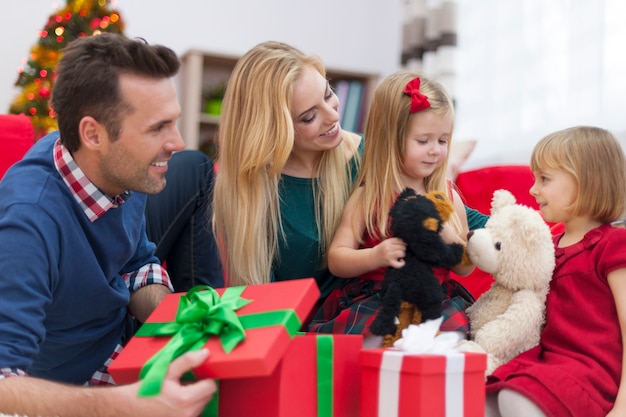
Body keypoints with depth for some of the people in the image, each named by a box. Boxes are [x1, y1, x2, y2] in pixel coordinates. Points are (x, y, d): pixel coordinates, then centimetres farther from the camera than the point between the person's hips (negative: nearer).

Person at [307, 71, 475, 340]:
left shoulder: (447, 196, 11)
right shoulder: (368, 197, 1)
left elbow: (466, 268, 14)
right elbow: (336, 260, -1)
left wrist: (449, 236, -8)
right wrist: (375, 256, -21)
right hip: (375, 296, -3)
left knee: (456, 324, -31)